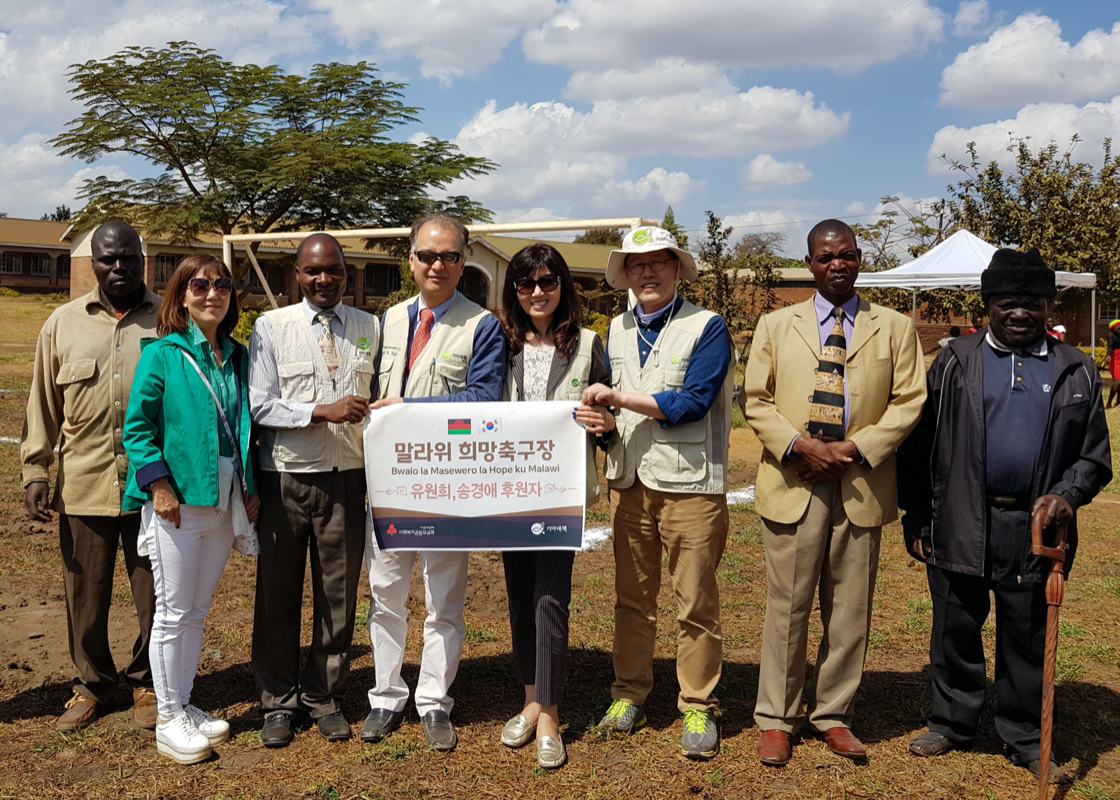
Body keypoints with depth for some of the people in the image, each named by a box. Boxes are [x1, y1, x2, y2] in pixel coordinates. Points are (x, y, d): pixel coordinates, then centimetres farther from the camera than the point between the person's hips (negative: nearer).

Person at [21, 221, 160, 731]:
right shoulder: (63, 324, 7)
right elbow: (43, 404, 10)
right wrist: (35, 470, 3)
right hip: (83, 484, 2)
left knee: (155, 594, 7)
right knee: (85, 594, 11)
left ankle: (146, 683, 26)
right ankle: (93, 685, 29)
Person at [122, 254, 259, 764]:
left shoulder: (237, 357, 10)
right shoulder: (162, 354, -6)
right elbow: (137, 425, -7)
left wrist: (251, 487, 8)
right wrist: (159, 484, -15)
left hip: (222, 503, 5)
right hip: (177, 502, -5)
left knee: (196, 612, 15)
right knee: (173, 612, 3)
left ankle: (184, 705, 27)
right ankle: (169, 721, 15)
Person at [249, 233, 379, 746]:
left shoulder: (370, 328, 8)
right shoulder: (271, 327, 0)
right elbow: (259, 405, -7)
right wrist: (324, 411, -17)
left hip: (346, 477, 2)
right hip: (285, 476, -1)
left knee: (339, 592, 9)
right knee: (278, 592, 8)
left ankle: (325, 697, 25)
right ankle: (279, 702, 23)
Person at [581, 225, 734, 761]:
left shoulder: (707, 327, -5)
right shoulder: (618, 330, 14)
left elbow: (692, 402, -16)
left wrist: (618, 397, -13)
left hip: (689, 484, -5)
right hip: (629, 481, 5)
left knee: (695, 602, 1)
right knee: (631, 597, 13)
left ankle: (698, 707, 15)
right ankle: (629, 694, 26)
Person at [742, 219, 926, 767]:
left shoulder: (894, 328, 8)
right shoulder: (776, 325, 9)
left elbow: (908, 402, 2)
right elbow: (756, 400, 4)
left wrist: (857, 448, -11)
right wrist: (799, 446, -11)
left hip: (861, 486, 1)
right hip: (793, 484, 0)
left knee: (849, 610, 8)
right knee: (787, 606, 4)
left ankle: (833, 714, 23)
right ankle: (777, 717, 17)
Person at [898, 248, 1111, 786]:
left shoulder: (1076, 372, 6)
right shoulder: (954, 363, 2)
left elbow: (1094, 455, 9)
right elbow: (919, 446, 2)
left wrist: (1067, 495, -11)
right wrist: (916, 518, -1)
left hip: (1036, 528, 1)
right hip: (960, 526, 0)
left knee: (1027, 637, 11)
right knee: (956, 630, 11)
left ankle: (1024, 737, 27)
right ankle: (952, 723, 28)